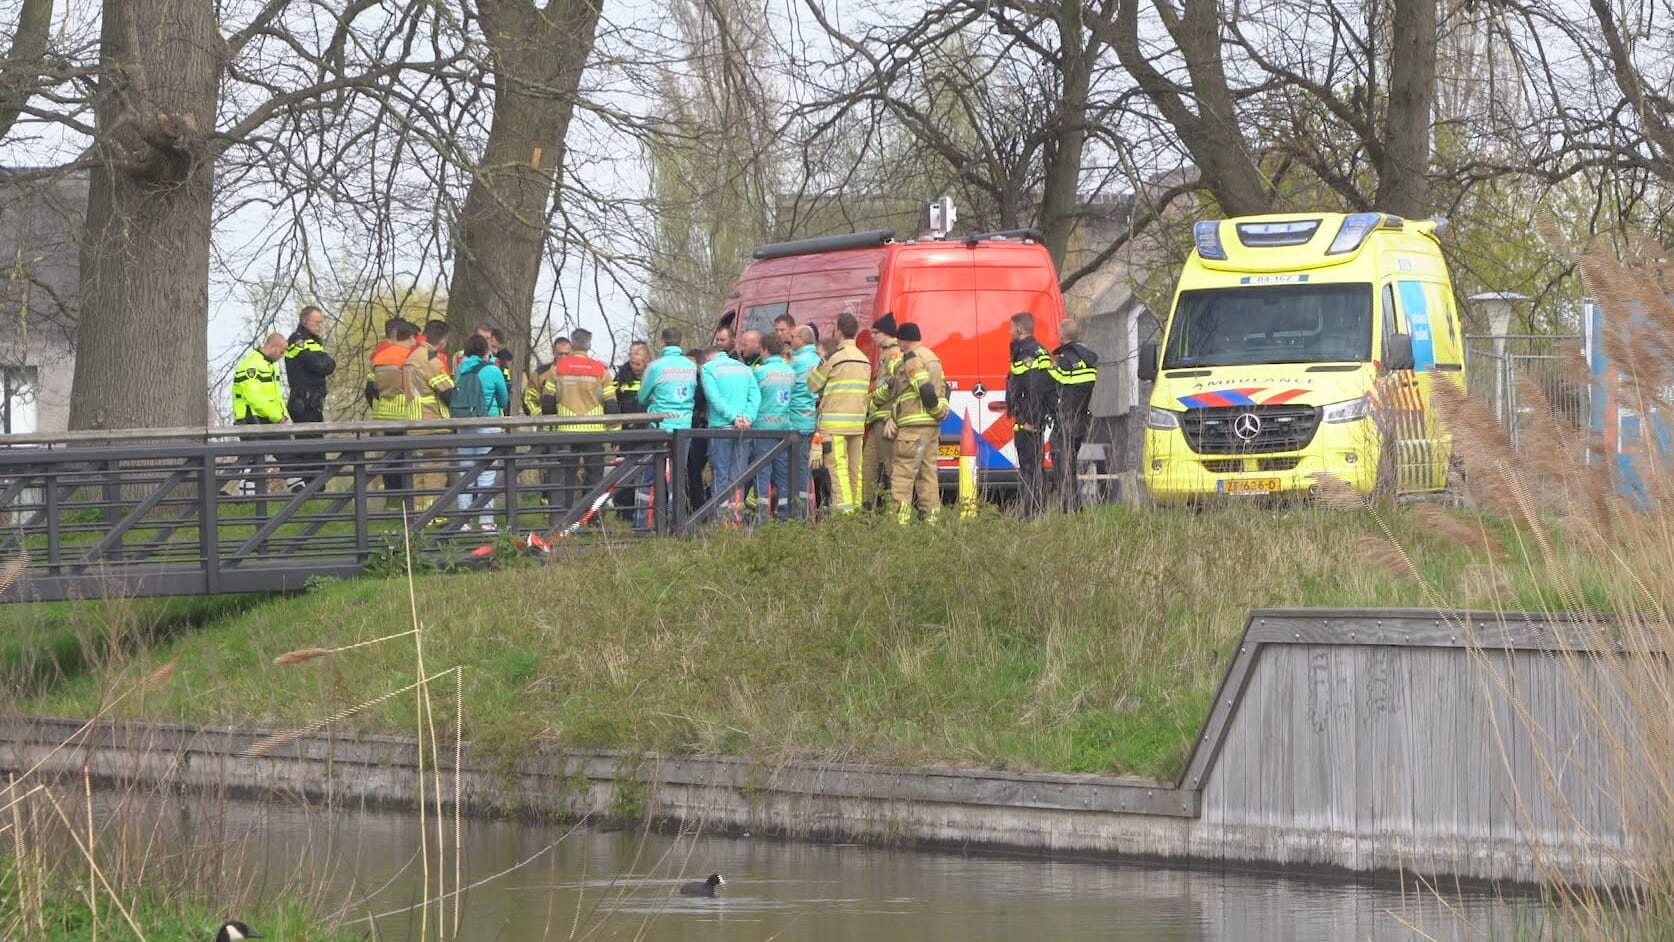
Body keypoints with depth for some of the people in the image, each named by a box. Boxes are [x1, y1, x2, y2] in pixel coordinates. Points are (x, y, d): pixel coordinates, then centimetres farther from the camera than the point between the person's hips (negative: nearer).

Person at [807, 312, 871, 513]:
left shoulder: (835, 357, -10)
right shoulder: (864, 360, 14)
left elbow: (812, 384, -2)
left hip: (835, 422, -7)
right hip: (858, 421, 7)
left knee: (837, 466, -9)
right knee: (855, 468, 10)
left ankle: (843, 508, -17)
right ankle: (857, 508, 11)